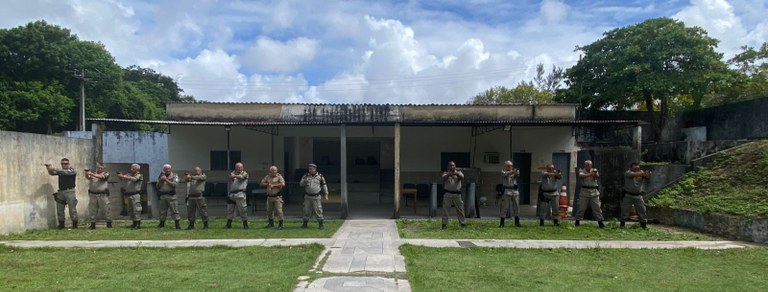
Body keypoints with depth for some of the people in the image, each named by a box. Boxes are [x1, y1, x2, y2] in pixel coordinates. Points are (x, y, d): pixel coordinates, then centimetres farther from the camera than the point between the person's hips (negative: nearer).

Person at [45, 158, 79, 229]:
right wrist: (49, 169, -22)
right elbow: (52, 173, 1)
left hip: (70, 192, -6)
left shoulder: (72, 170, -3)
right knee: (59, 210, 7)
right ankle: (61, 225, 16)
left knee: (72, 209, -5)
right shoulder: (60, 170, 14)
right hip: (60, 192, 6)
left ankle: (75, 225, 1)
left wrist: (53, 168, -29)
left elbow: (65, 172, -22)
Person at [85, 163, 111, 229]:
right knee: (92, 210, 5)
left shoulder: (106, 174, 4)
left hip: (103, 195, -3)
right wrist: (87, 173, -32)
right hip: (93, 194, 3)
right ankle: (92, 224, 13)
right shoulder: (92, 174, 13)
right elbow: (88, 177, -9)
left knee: (106, 209, -1)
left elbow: (100, 176, -17)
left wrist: (93, 174, -34)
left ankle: (109, 223, 7)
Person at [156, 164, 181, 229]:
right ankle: (162, 223, 20)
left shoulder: (174, 176, 2)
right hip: (162, 196, 4)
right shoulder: (161, 176, 14)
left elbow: (174, 184, -13)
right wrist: (161, 181, -7)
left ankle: (177, 224, -9)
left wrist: (166, 180, -13)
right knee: (162, 211, 9)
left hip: (171, 195, -4)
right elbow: (158, 187, 10)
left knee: (175, 210, -9)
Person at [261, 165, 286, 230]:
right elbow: (262, 184, 11)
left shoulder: (279, 176, -4)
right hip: (269, 197, 6)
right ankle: (271, 223, 32)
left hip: (277, 197, -6)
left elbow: (283, 184, -18)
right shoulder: (267, 177, 11)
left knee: (279, 210, -9)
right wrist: (268, 184, -7)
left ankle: (280, 225, -3)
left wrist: (274, 185, -15)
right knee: (269, 210, 14)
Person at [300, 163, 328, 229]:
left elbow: (324, 185, 7)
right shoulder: (306, 176, 2)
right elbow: (301, 184, -4)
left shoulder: (319, 176, -1)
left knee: (318, 211, -3)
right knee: (306, 210, 6)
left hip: (316, 197, -2)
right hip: (307, 197, 2)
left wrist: (326, 194, 3)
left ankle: (320, 224, 4)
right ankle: (305, 223, 18)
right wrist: (304, 181, -25)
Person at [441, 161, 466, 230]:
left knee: (460, 209, 7)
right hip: (447, 193, -1)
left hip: (457, 193, 1)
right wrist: (449, 174, -36)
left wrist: (456, 174, -33)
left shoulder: (458, 172, 7)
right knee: (445, 209, -4)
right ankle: (444, 223, 1)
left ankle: (462, 223, 19)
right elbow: (444, 178, -16)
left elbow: (462, 178, -13)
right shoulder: (446, 173, 5)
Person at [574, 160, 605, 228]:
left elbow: (598, 177, -15)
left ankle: (600, 222, 4)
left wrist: (595, 175, -39)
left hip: (594, 191, 1)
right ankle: (577, 221, 12)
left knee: (597, 207, 0)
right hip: (584, 191, -1)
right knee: (581, 207, 2)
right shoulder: (582, 171, -1)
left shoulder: (594, 170, 4)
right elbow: (581, 176, -24)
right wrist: (590, 174, -39)